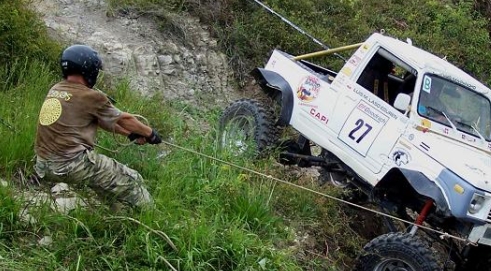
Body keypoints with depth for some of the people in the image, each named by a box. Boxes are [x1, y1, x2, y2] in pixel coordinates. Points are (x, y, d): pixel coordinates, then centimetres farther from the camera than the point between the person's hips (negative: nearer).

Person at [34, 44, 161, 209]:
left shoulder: (54, 90, 12)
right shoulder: (91, 97, -11)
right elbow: (124, 119, 3)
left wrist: (130, 133, 23)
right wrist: (151, 133, 20)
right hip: (72, 165, -9)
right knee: (131, 182, 3)